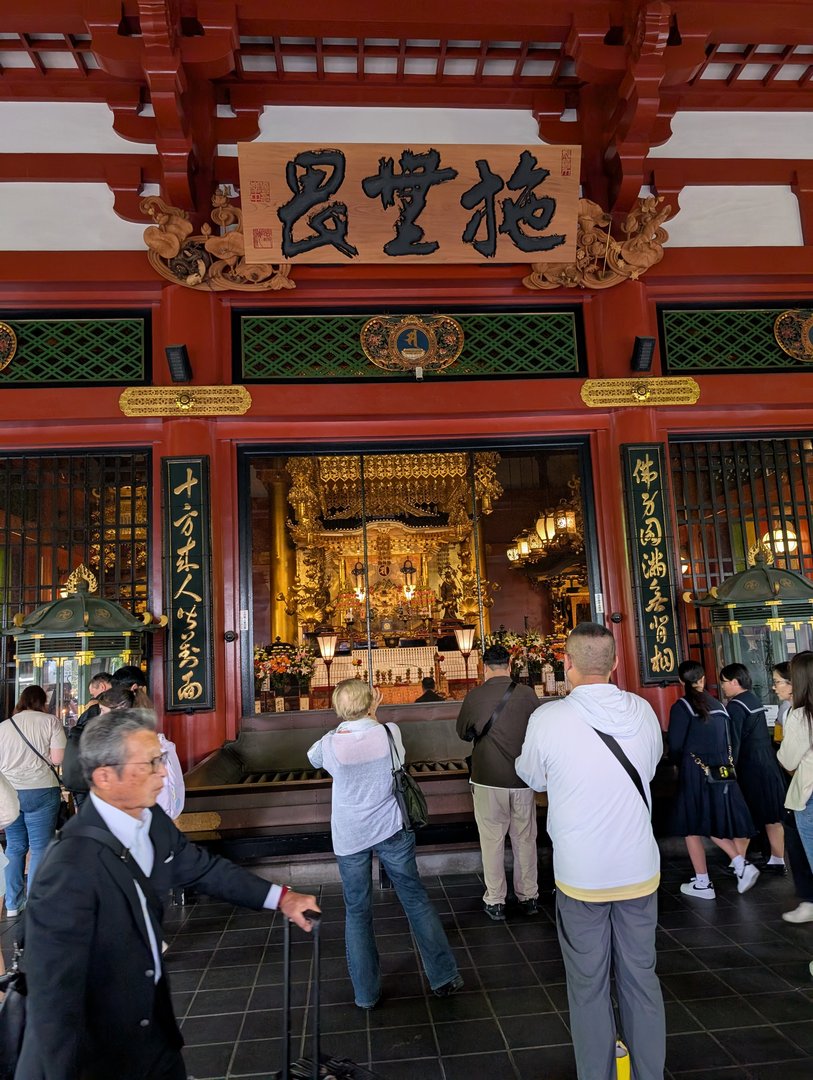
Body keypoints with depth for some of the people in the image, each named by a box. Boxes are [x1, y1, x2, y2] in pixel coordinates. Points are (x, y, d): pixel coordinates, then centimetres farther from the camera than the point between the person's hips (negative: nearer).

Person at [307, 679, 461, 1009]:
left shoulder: (330, 743, -13)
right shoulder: (390, 732, -12)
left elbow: (312, 758, 10)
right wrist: (371, 715, 15)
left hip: (349, 837, 0)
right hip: (392, 831, 0)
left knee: (357, 913, 13)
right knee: (416, 899, 13)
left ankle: (366, 993, 23)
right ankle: (444, 977, 21)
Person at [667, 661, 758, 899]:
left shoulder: (681, 707, -12)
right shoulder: (718, 705, 5)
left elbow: (675, 746, -11)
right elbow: (727, 743, 10)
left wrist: (678, 764, 9)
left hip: (694, 773, -6)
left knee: (692, 827, 6)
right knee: (714, 823, 20)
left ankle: (703, 884, 12)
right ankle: (741, 864, 6)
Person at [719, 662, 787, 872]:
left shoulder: (735, 706, -14)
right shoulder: (754, 700, 11)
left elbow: (733, 743, -17)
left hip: (750, 770, -8)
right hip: (769, 766, 8)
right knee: (772, 817, 13)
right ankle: (777, 861, 21)